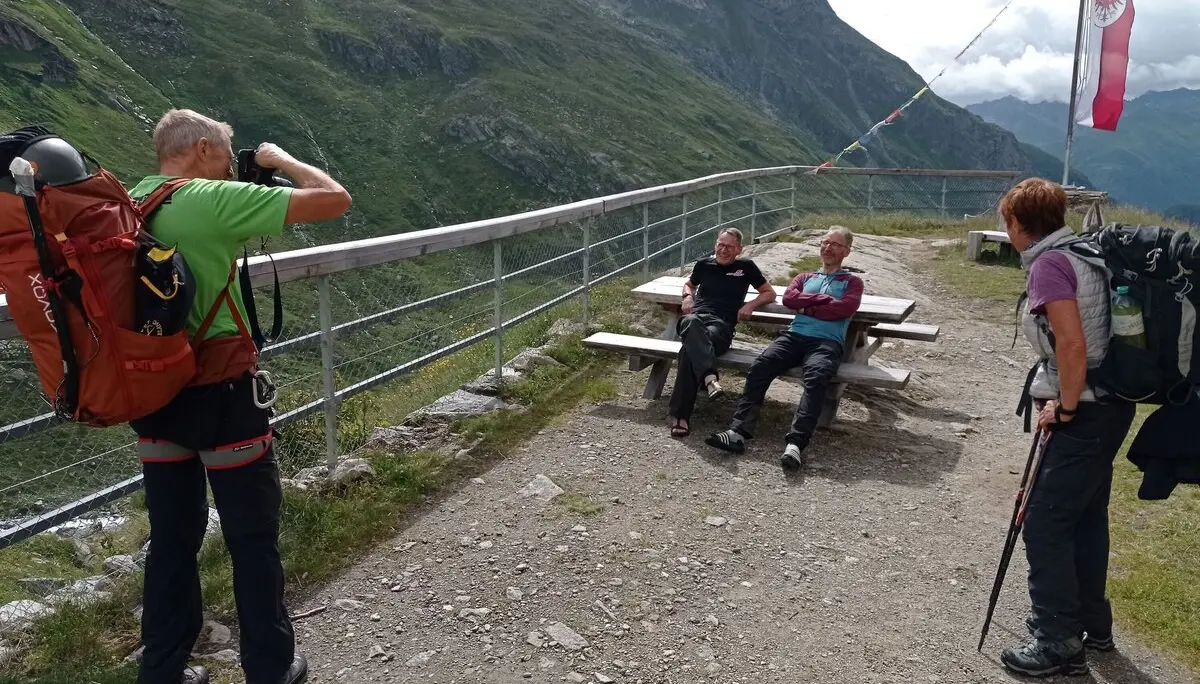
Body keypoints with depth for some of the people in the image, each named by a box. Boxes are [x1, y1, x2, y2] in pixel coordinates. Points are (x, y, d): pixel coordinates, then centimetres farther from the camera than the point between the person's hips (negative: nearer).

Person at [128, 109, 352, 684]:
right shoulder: (215, 200, -16)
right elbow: (335, 199, -17)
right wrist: (279, 158, -1)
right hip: (222, 395, -7)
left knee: (172, 537, 18)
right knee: (253, 538, 8)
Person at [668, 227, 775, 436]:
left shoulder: (746, 266, 18)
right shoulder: (704, 264, 24)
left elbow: (770, 293, 25)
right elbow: (689, 284, 43)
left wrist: (751, 305, 6)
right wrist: (688, 296, 19)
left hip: (721, 324, -2)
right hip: (695, 317, 2)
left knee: (691, 348, -39)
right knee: (692, 323, -42)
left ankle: (680, 415, -45)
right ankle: (710, 377, -62)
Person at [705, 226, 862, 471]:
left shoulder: (852, 282, 22)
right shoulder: (805, 277, 32)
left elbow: (846, 308, -1)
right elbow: (788, 298, 9)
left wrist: (807, 306, 4)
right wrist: (823, 299, 3)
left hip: (827, 342, -3)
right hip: (794, 336, 3)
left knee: (815, 377, -37)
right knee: (759, 367, -27)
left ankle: (795, 443, -49)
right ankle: (738, 431, -37)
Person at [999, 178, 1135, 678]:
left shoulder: (1049, 264, -17)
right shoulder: (1082, 252, 10)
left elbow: (1073, 346, -26)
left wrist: (1064, 407, -14)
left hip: (1085, 413, -10)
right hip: (1108, 403, 10)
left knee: (1044, 522, -2)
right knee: (1085, 514, 20)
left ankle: (1057, 641, 7)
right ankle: (1091, 622, 34)